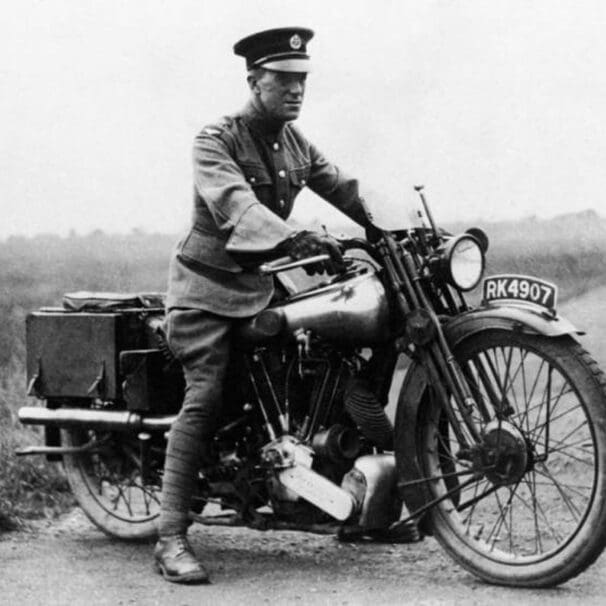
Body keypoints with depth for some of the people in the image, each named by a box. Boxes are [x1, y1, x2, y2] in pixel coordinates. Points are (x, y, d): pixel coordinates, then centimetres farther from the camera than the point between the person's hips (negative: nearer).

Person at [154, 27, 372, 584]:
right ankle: (172, 538, -21)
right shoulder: (216, 141, -15)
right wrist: (295, 240, -48)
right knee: (205, 396, -19)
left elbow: (343, 188, 5)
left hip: (264, 282, 7)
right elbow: (234, 204, -32)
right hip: (209, 286, -7)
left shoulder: (294, 143, 10)